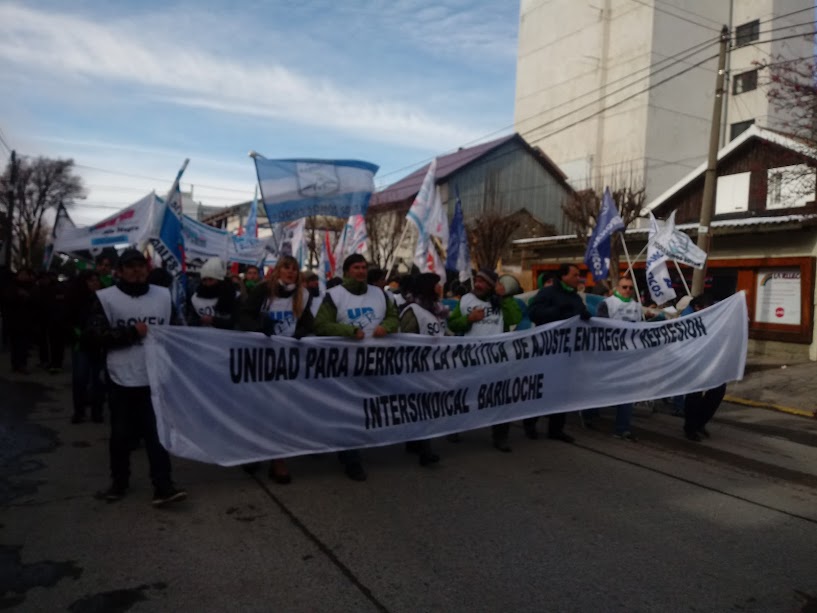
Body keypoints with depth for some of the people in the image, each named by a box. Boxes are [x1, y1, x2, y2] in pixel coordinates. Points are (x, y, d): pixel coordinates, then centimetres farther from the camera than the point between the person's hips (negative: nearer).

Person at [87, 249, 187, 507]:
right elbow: (95, 335, -9)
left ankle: (163, 486, 5)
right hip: (122, 379, -1)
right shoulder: (106, 298, -2)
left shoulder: (163, 295, 6)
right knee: (121, 435, 12)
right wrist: (132, 332, -14)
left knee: (158, 433, 2)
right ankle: (119, 482, 30)